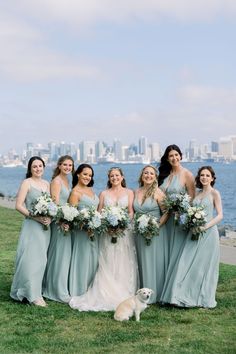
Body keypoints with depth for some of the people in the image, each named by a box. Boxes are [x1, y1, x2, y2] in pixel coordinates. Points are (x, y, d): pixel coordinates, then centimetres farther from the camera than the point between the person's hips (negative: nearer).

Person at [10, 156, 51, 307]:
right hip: (31, 226, -6)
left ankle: (38, 289, 21)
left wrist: (50, 218, -6)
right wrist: (36, 217, -18)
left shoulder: (47, 184, 13)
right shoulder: (27, 183, -4)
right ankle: (33, 295, -4)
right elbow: (19, 205, -10)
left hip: (45, 226, 6)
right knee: (31, 258, -8)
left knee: (41, 259, 10)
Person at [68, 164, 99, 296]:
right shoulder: (75, 192, -10)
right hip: (83, 230, -8)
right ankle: (80, 292, 9)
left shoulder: (91, 189, 13)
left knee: (93, 259, 13)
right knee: (83, 260, -2)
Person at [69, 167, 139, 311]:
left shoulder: (129, 192, 9)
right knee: (107, 265, -2)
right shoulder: (104, 194, 12)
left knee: (124, 265, -1)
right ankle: (107, 295, 1)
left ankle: (124, 295, 4)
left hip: (125, 232, -1)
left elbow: (131, 212, 1)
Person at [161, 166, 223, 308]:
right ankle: (187, 296, 6)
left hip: (208, 233, -5)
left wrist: (205, 227, -18)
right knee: (187, 263, 0)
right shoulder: (198, 193, 14)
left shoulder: (214, 193, -3)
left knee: (205, 265, 1)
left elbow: (220, 215, -8)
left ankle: (204, 299, 14)